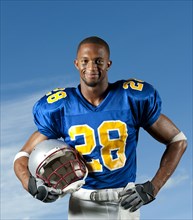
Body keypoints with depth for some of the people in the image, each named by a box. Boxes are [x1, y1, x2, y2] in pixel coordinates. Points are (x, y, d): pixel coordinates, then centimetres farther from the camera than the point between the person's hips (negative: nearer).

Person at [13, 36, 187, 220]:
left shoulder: (133, 99, -7)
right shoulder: (59, 108, -5)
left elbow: (177, 140, 2)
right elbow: (24, 156, 2)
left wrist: (152, 188, -7)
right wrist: (31, 183, -21)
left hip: (125, 202, 0)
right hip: (83, 204, 1)